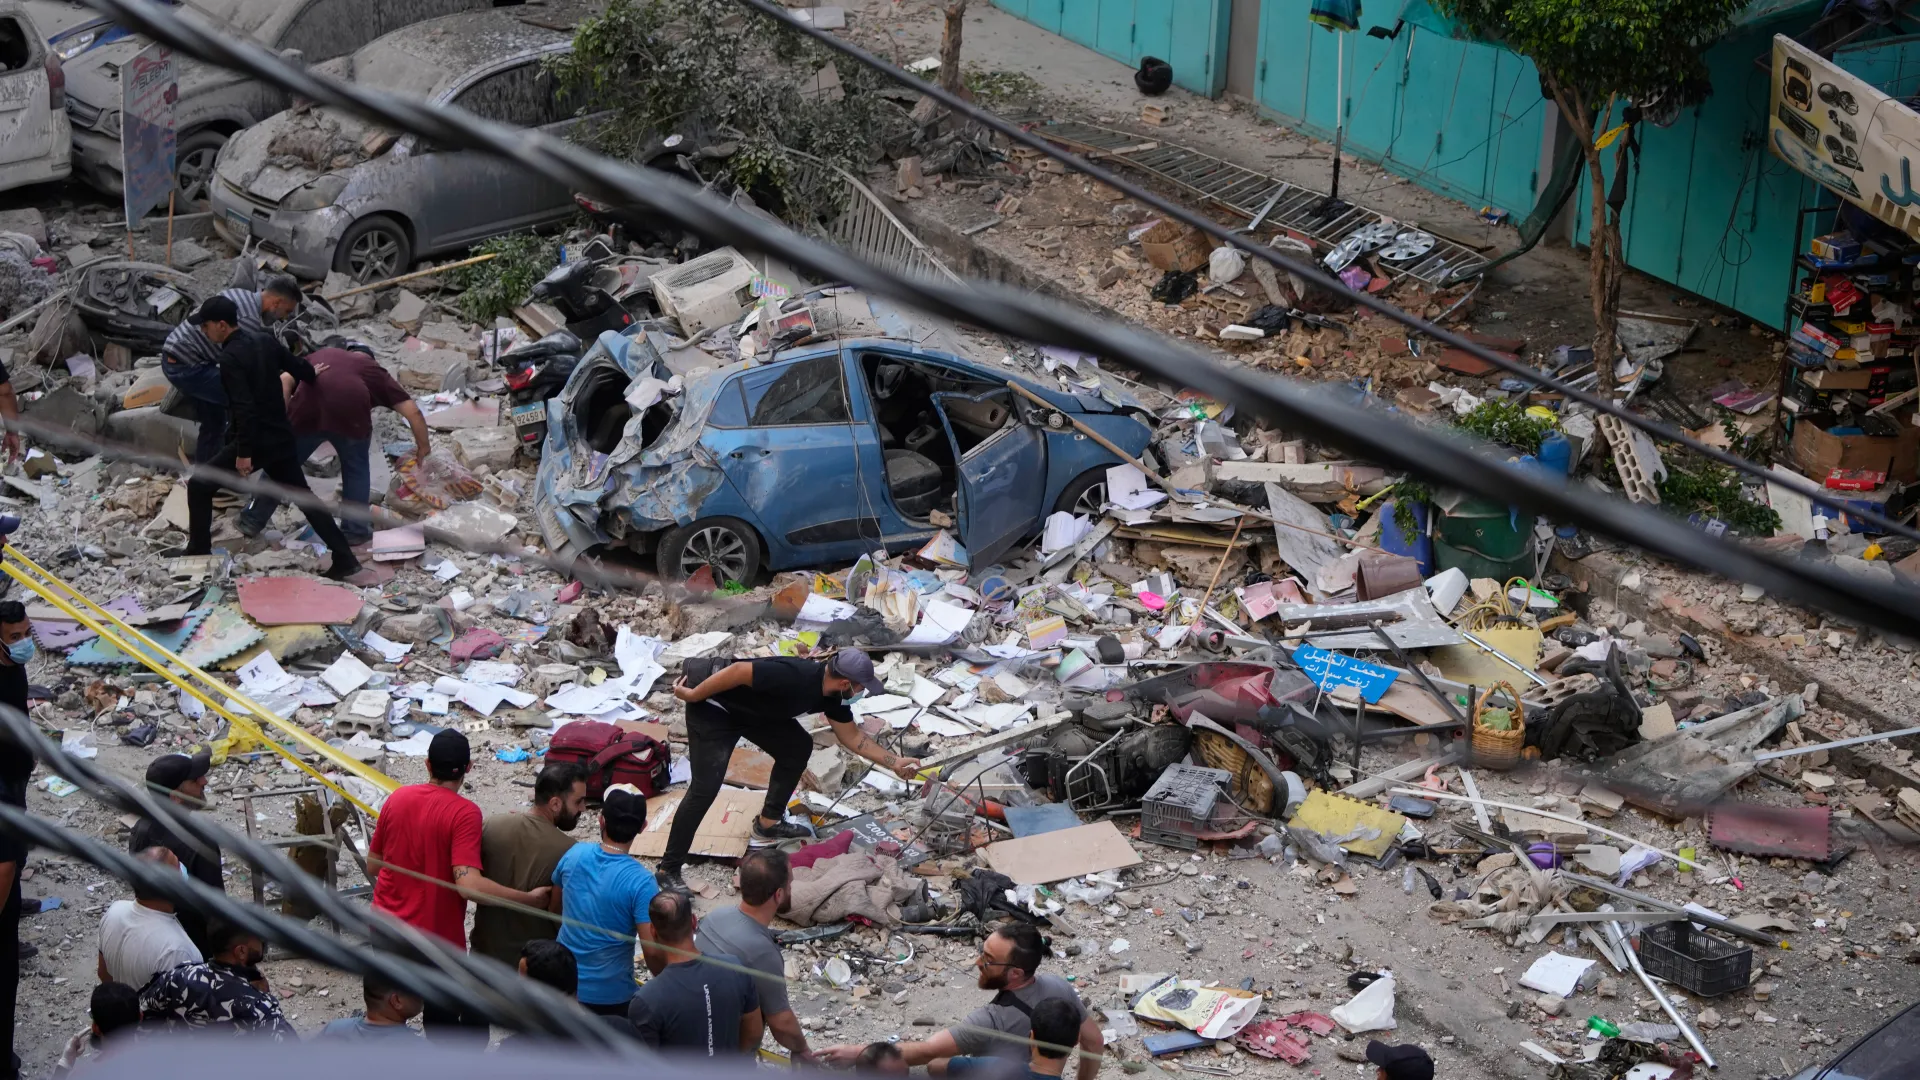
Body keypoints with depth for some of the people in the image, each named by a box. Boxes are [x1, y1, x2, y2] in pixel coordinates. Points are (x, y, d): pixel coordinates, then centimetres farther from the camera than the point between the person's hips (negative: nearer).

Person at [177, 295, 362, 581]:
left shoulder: (230, 358, -19)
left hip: (255, 440, -8)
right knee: (302, 495, 16)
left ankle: (199, 551, 13)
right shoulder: (265, 340, 3)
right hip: (281, 437, 8)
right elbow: (301, 368, 14)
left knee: (199, 486, 7)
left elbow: (244, 408, -26)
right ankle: (344, 558, 9)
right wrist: (314, 376, 38)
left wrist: (244, 452, -22)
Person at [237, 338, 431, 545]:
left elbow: (285, 380, 16)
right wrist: (423, 446, 33)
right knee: (356, 469, 25)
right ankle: (355, 529, 28)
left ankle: (252, 521, 33)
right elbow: (412, 411, 23)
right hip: (350, 414, -1)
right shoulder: (374, 370, 29)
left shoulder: (319, 355, 34)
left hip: (306, 413, 1)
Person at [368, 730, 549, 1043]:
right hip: (436, 940, -5)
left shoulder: (397, 799, -3)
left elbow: (372, 864, 7)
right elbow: (468, 884, -30)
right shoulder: (464, 813, -20)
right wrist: (529, 898, -22)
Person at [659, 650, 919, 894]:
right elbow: (739, 671, -32)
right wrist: (693, 695, -23)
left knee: (798, 747, 9)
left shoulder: (832, 696, -4)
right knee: (705, 788, -17)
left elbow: (852, 737, 11)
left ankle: (767, 824, 20)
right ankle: (668, 870, -12)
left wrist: (895, 762, 10)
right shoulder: (795, 677, -33)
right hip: (713, 709, -9)